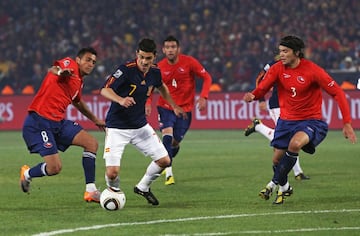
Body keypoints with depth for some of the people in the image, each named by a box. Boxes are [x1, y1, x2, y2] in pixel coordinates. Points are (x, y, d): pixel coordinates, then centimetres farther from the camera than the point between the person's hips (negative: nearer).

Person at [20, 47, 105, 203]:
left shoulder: (79, 81, 19)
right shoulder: (70, 64, -6)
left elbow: (78, 102, 39)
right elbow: (53, 70, -29)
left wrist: (95, 119, 48)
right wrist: (59, 71, -53)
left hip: (58, 122, 9)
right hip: (39, 121, -9)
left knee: (92, 143, -1)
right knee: (55, 168, -15)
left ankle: (91, 191, 2)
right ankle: (27, 174, 18)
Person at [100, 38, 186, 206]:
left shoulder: (154, 72, -1)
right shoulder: (126, 70, -21)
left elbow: (161, 87, 23)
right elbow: (105, 90, -31)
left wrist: (174, 106, 27)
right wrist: (121, 100, -49)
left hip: (141, 126, 6)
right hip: (117, 128, -6)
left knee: (164, 161, 3)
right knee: (112, 172, -17)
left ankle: (142, 187, 29)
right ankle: (115, 192, 19)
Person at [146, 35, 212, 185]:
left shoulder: (189, 62, -10)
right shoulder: (159, 67, -6)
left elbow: (206, 78, -3)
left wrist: (203, 97, -15)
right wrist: (148, 103, -11)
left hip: (184, 108, 0)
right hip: (165, 106, 0)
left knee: (175, 142, 5)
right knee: (167, 135, -20)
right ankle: (168, 174, -18)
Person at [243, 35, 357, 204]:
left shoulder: (312, 70, -17)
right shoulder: (277, 69, -6)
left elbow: (337, 93, -13)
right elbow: (262, 89, -13)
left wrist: (347, 123, -17)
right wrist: (252, 96, -39)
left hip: (310, 120, -5)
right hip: (286, 120, 5)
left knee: (295, 144, -32)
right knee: (278, 158, 7)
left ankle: (274, 184, -16)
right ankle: (284, 188, 39)